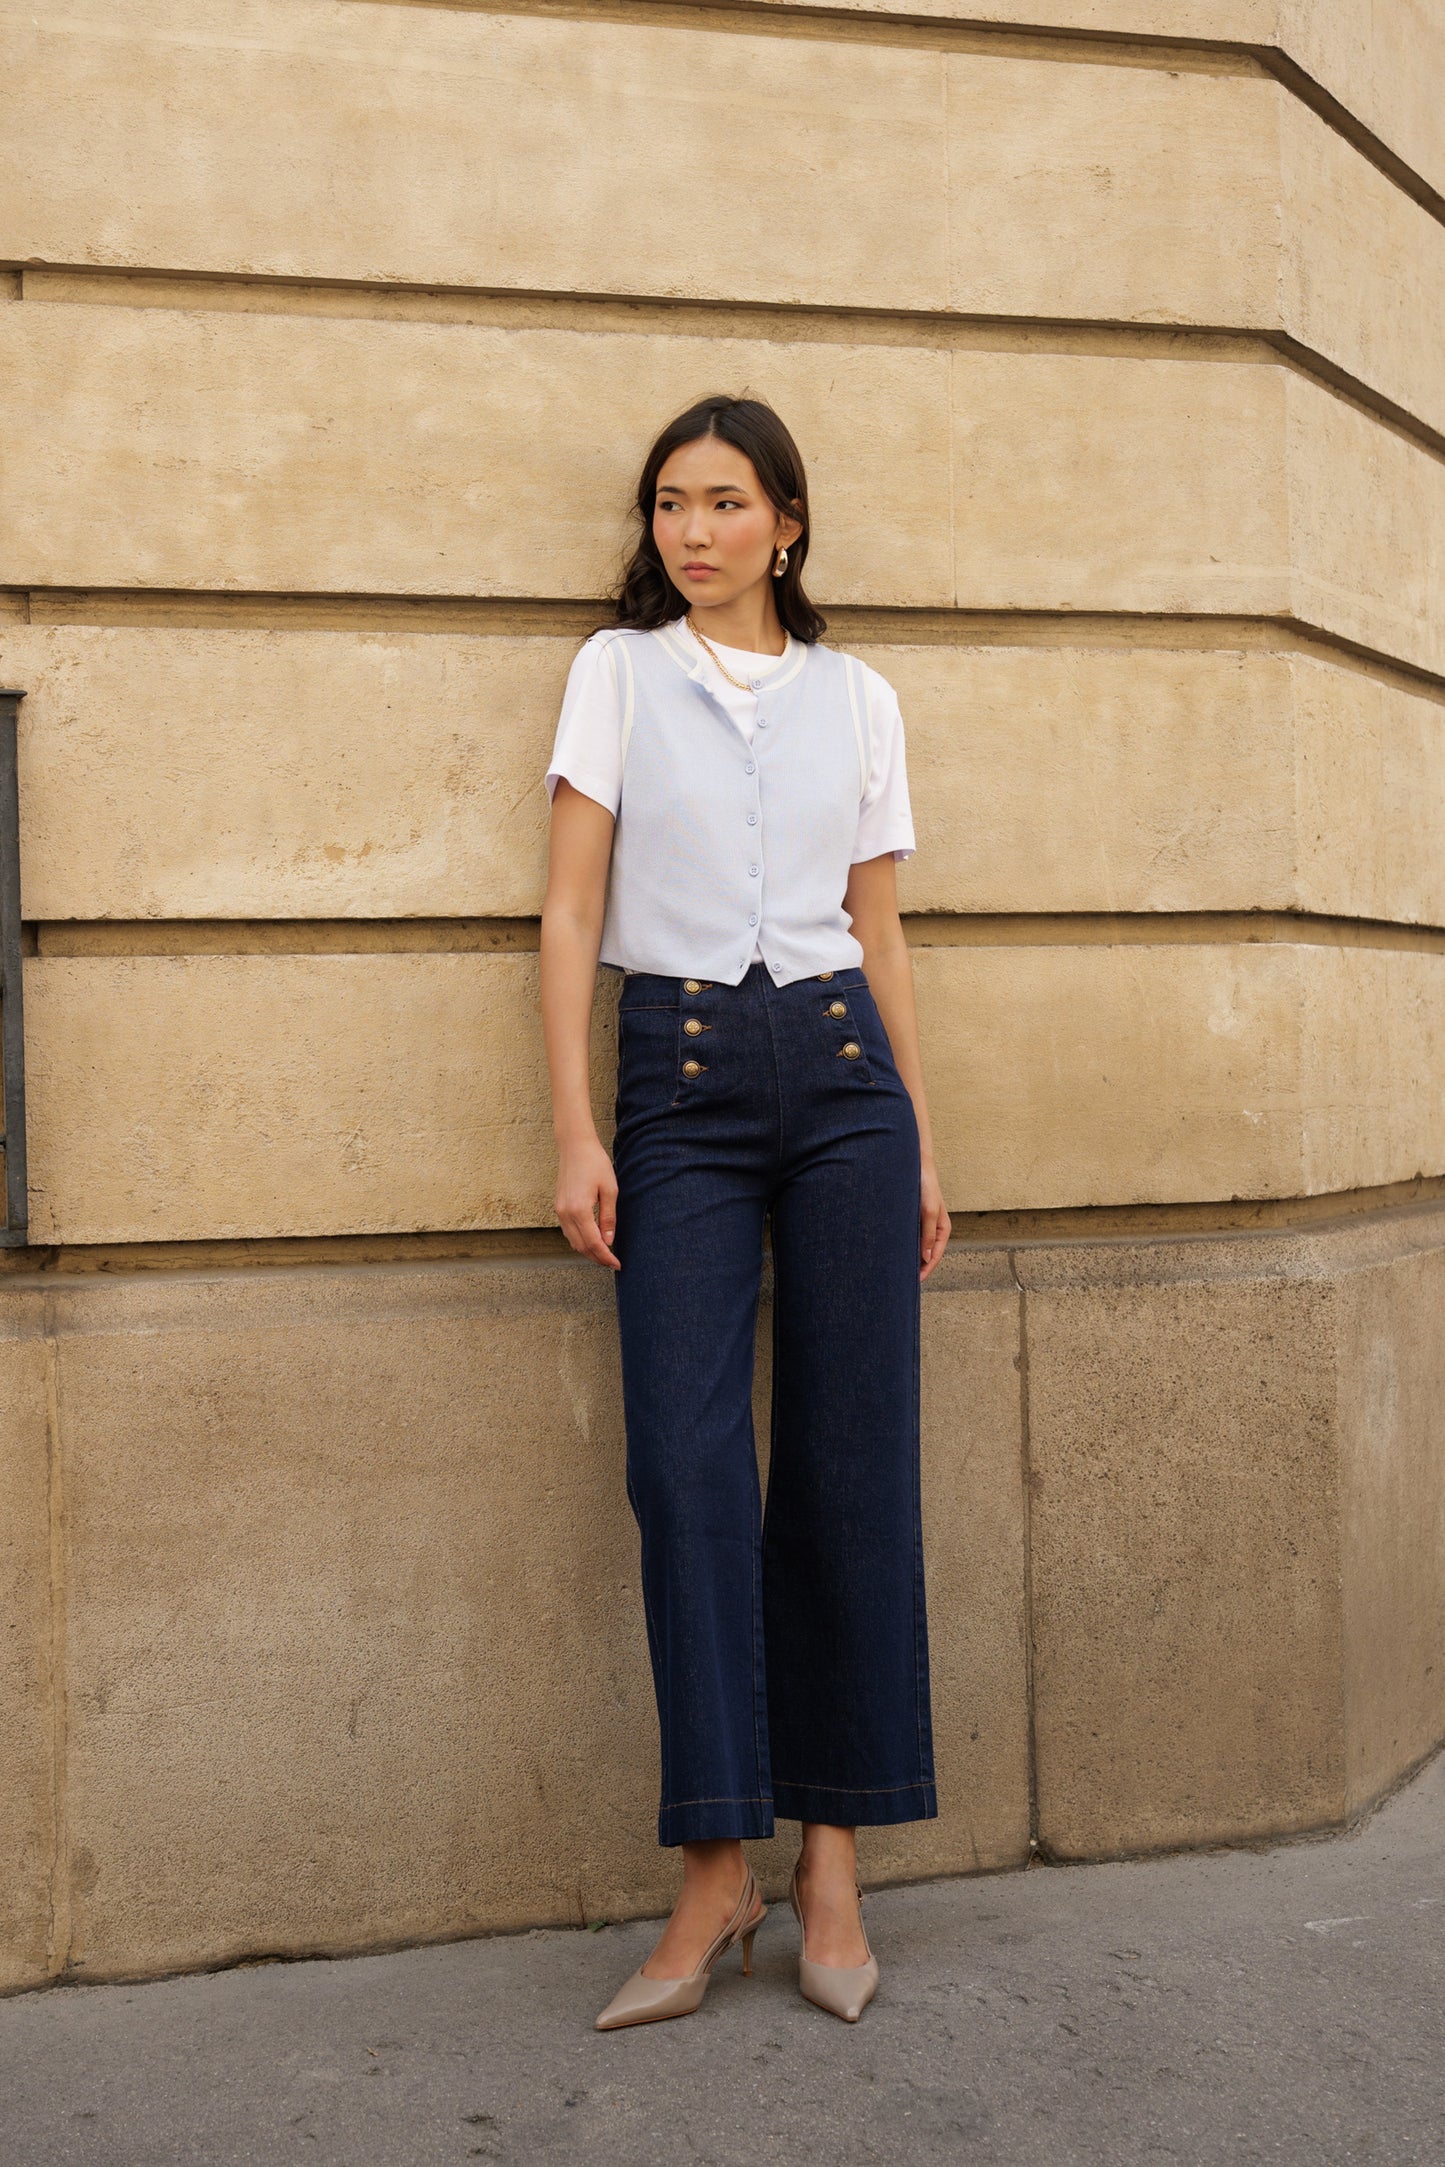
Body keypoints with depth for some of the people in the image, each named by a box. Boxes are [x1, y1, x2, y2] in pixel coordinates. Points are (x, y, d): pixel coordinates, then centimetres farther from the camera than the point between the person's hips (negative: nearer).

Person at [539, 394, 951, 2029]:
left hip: (840, 1069, 2)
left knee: (850, 1460, 0)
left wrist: (920, 1142, 11)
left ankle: (833, 1851, 11)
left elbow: (879, 931, 15)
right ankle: (716, 1871, 0)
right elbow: (571, 911, 3)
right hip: (677, 1077, -1)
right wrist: (574, 1130, -6)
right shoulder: (617, 671, 9)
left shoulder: (858, 697, 13)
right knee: (687, 1459, -8)